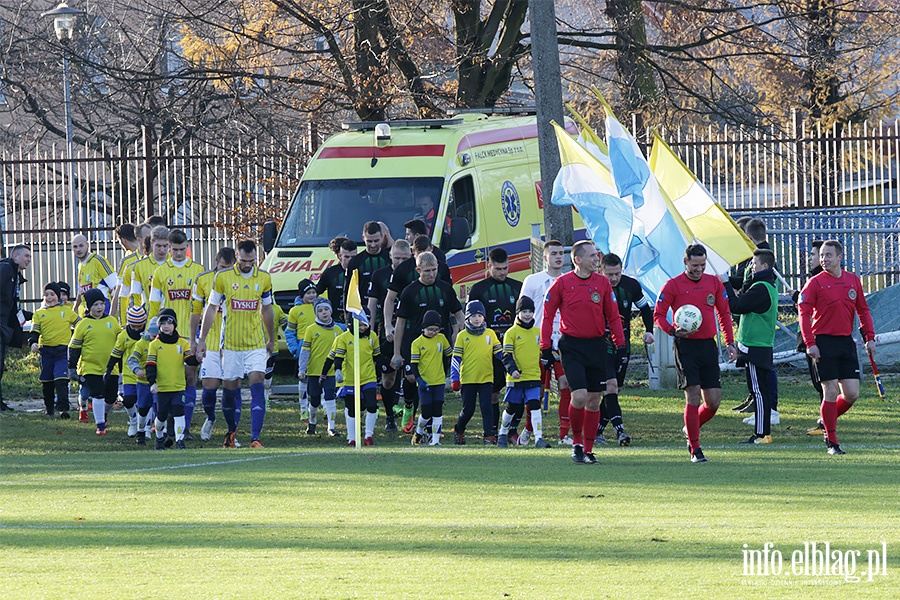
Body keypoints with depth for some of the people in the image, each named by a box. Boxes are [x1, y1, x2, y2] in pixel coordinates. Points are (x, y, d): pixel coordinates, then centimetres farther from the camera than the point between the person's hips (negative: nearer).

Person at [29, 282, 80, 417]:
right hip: (46, 350, 3)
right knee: (46, 382, 11)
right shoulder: (39, 313, 9)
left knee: (61, 380, -15)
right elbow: (35, 331, 3)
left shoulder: (67, 311, 6)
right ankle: (48, 408, 26)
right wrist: (34, 343, -15)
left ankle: (63, 408, -17)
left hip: (62, 350, -3)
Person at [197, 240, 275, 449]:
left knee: (257, 387, -12)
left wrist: (271, 340, 24)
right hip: (231, 343, -1)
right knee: (230, 389, 6)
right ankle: (232, 430, 30)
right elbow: (211, 308, 4)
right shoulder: (223, 277, -3)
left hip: (256, 343, 1)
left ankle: (255, 438, -16)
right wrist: (202, 340, 2)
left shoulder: (264, 278, 3)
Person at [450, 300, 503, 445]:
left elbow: (499, 353, 12)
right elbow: (456, 358, 0)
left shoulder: (490, 334, 7)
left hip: (486, 378, 1)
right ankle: (458, 431, 29)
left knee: (487, 407, -7)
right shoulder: (463, 336, 2)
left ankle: (489, 435, -5)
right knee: (468, 410, 6)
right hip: (468, 379, -1)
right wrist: (454, 379, -6)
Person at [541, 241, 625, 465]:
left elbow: (613, 316, 12)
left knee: (594, 400, 6)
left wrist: (620, 344, 5)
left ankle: (588, 450, 16)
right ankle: (577, 443, 5)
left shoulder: (602, 283, 6)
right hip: (572, 346, -4)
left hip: (597, 346, 4)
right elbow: (548, 316, 1)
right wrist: (546, 348, -2)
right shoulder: (562, 283, -3)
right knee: (579, 396, -16)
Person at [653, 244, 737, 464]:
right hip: (686, 346, -4)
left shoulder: (714, 283, 10)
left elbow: (724, 313, 17)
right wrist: (673, 331, -18)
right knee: (693, 397, -10)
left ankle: (690, 430, 28)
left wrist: (730, 342, 10)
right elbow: (658, 315, 0)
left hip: (709, 346, 4)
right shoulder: (673, 285, -2)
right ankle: (695, 449, -4)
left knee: (713, 401, 1)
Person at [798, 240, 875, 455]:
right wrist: (810, 343, -15)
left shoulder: (853, 280, 9)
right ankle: (831, 442, 4)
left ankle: (827, 422, 26)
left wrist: (869, 337, 7)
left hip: (846, 341, 4)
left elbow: (863, 310, 16)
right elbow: (804, 314, -6)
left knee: (852, 394, 0)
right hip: (824, 342, -4)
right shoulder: (815, 283, -4)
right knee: (831, 392, -6)